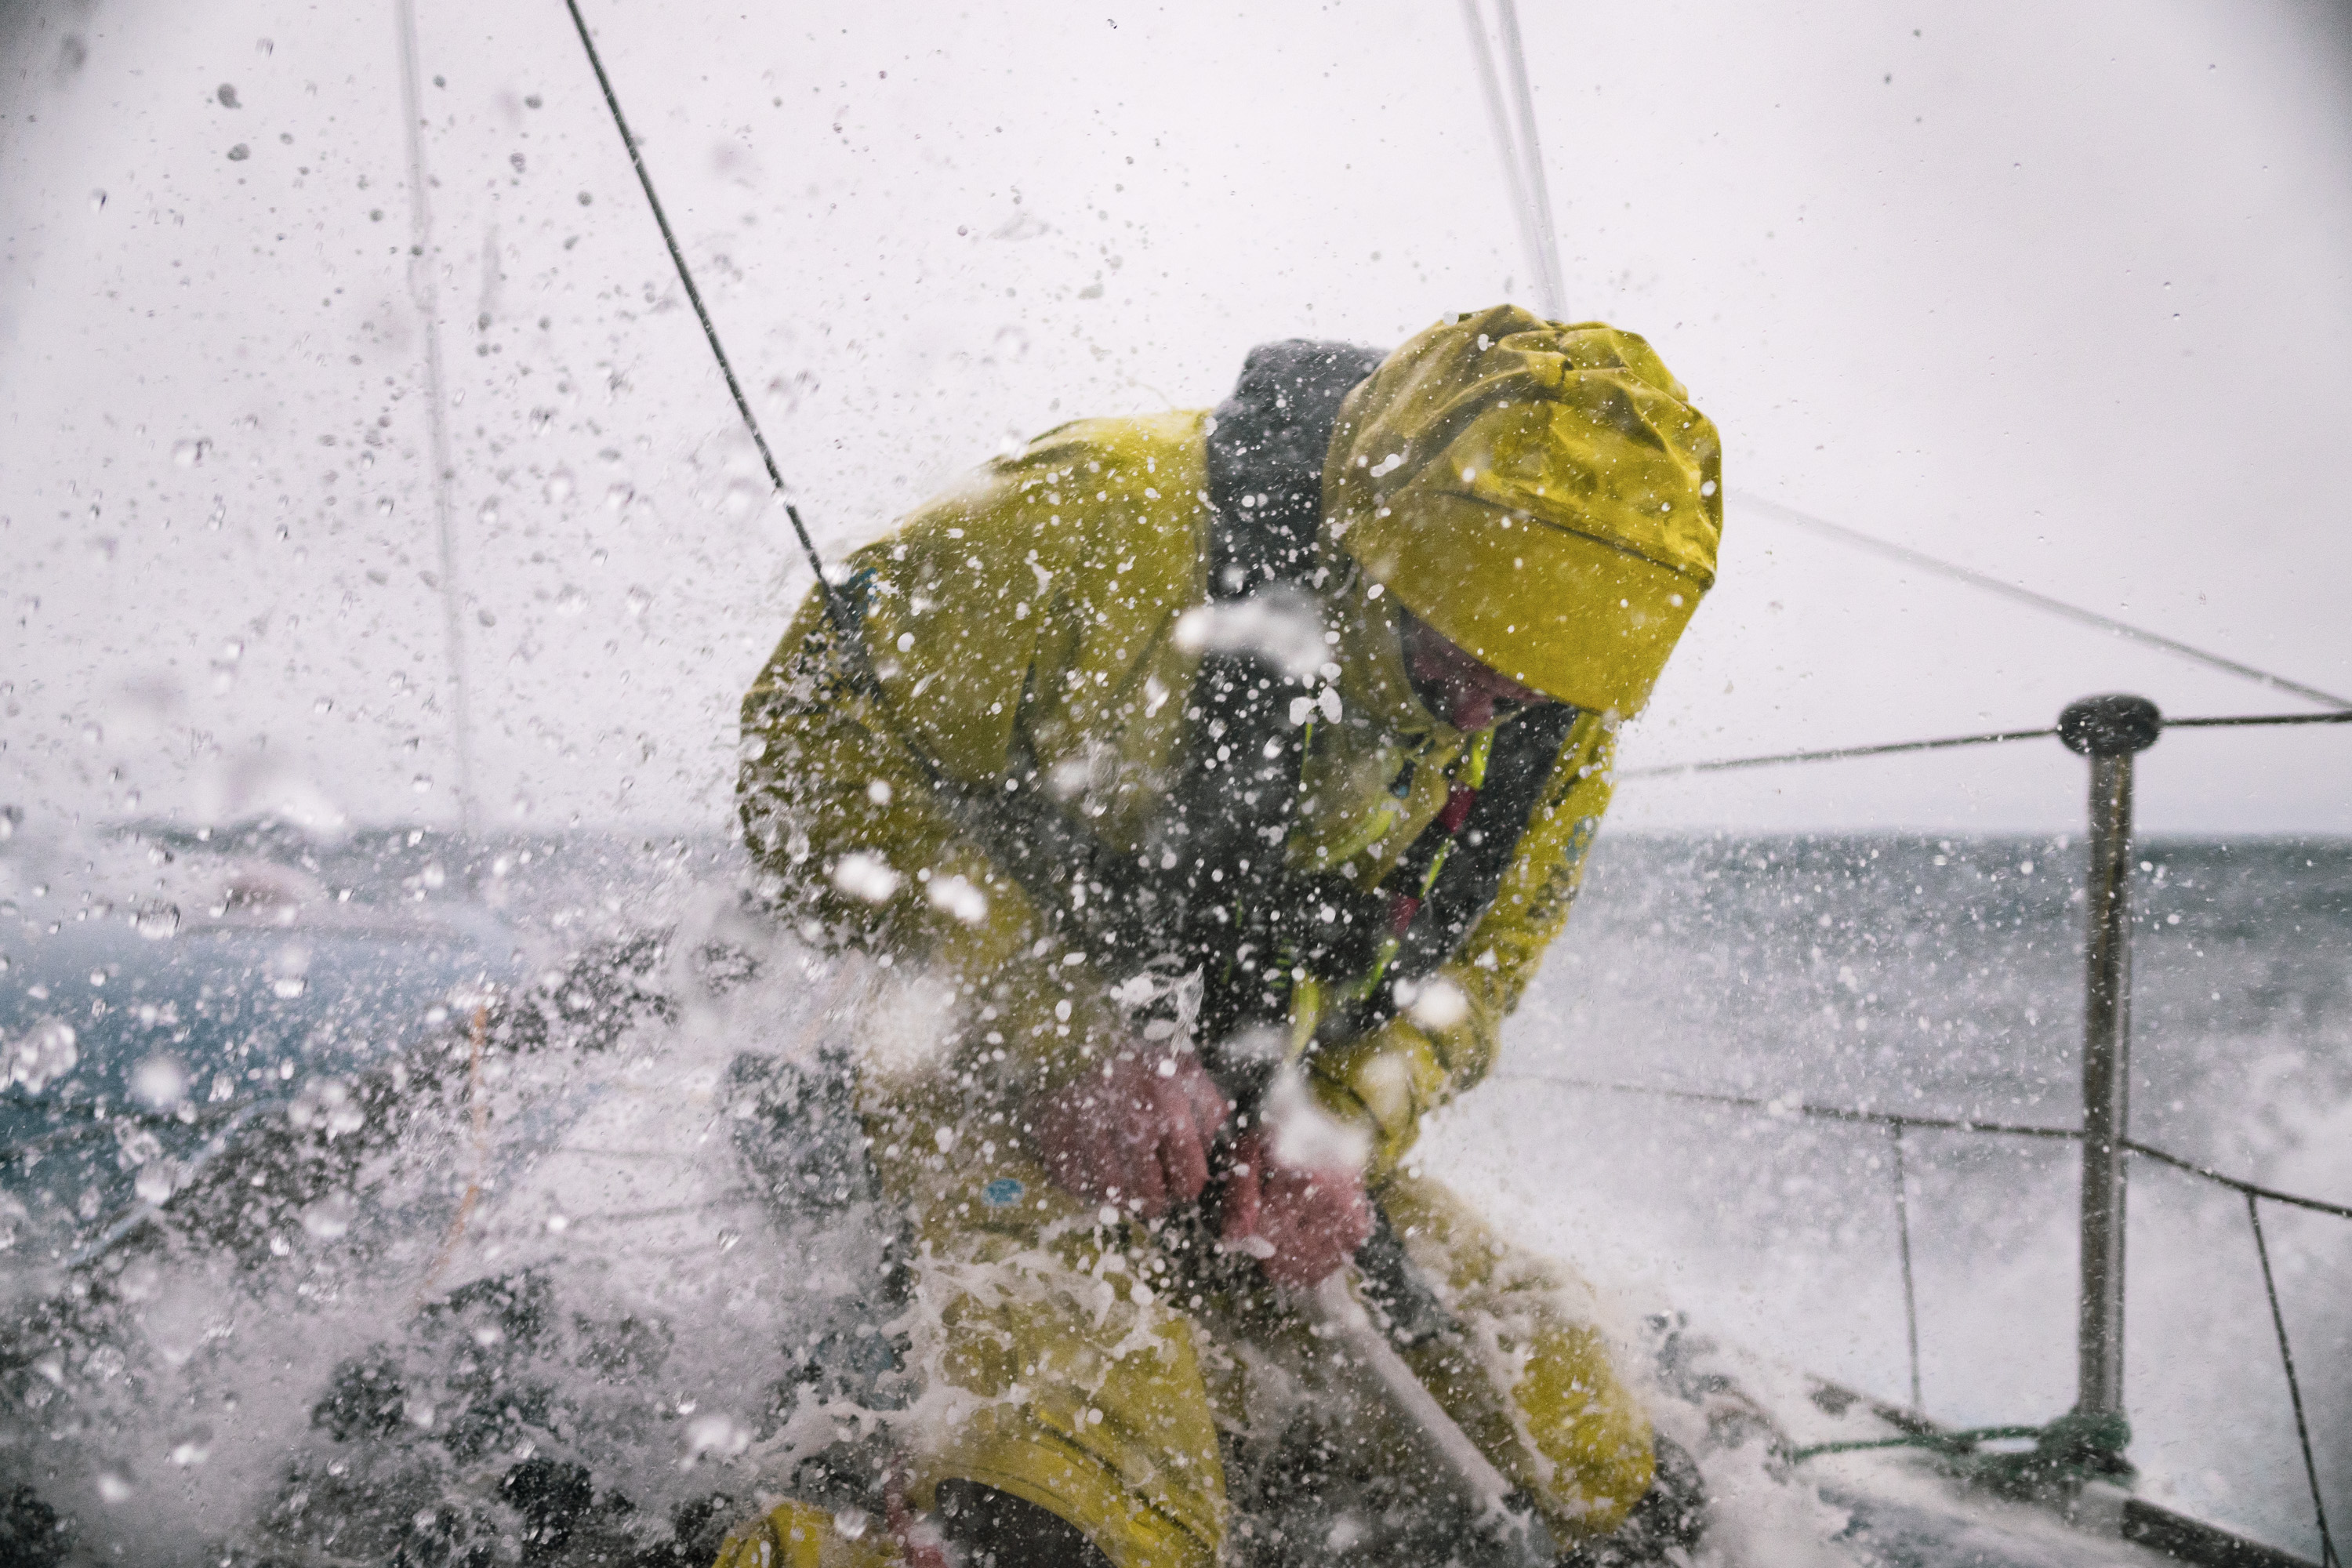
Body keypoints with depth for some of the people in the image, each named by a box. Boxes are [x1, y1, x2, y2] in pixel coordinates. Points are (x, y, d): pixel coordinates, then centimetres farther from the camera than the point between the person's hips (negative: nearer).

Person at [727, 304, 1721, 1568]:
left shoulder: (1554, 720, -7)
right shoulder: (1119, 524, -24)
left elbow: (1473, 963, 7)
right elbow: (817, 749, -20)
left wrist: (1344, 1130, -14)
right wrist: (1073, 1030, -27)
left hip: (1281, 1144, 6)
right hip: (1035, 1100, -6)